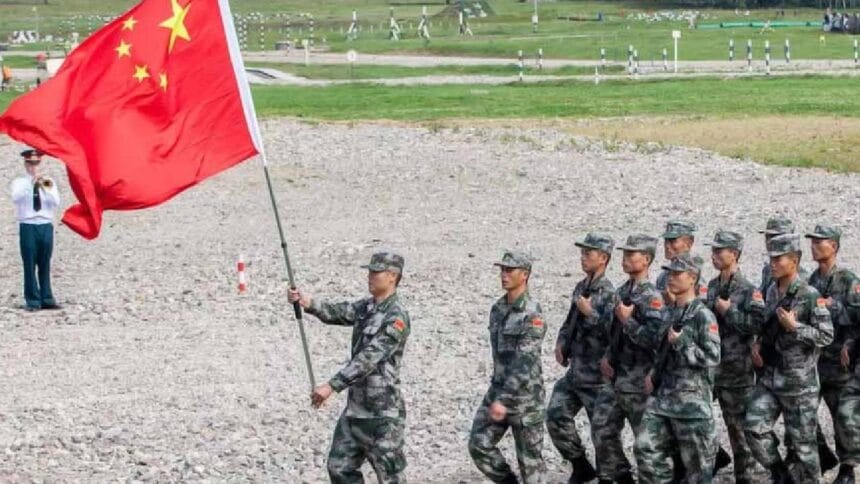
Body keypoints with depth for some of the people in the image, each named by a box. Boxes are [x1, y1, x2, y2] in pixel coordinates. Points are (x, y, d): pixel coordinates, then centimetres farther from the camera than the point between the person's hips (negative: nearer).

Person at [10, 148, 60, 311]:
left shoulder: (48, 182, 13)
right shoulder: (19, 182, 6)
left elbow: (56, 203, -1)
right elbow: (16, 198, -14)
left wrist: (47, 188, -15)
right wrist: (30, 184, -20)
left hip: (46, 226, 2)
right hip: (28, 226, -2)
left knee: (45, 265, 4)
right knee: (30, 265, -5)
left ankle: (47, 299, 6)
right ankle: (33, 300, -3)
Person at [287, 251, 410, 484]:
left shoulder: (397, 317, -17)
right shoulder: (365, 307, 11)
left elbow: (369, 358, -24)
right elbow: (336, 312, -2)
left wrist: (331, 386, -29)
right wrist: (308, 303, -23)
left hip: (382, 412, -9)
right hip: (355, 407, 9)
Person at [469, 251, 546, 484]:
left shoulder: (532, 315, -18)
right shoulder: (498, 309, 8)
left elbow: (525, 364, -25)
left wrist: (504, 400, -29)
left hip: (525, 395, -7)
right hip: (498, 388, 7)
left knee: (529, 456, 2)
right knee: (479, 445, 0)